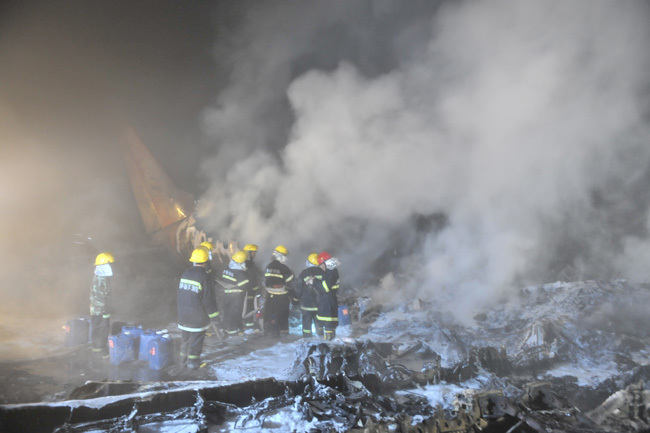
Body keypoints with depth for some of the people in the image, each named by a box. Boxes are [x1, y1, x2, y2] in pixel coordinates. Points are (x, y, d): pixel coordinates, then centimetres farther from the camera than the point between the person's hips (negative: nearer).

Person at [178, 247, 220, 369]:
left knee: (185, 336, 19)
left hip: (183, 313, 6)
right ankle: (192, 361, 11)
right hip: (198, 315, -6)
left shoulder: (185, 274, 2)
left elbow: (181, 293, 12)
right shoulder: (204, 277, -18)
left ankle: (184, 358, 31)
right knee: (196, 339, 6)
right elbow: (209, 299, -15)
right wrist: (213, 315, -5)